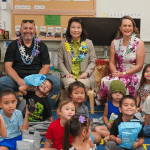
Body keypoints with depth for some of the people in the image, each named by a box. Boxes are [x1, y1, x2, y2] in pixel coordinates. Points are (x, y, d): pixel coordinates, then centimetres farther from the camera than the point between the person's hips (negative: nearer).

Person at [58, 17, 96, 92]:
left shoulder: (89, 43, 11)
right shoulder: (63, 44, 12)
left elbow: (92, 61, 10)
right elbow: (60, 62, 11)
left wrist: (86, 72, -8)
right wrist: (66, 73, -6)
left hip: (84, 76, 0)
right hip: (69, 76, 0)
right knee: (70, 83, -34)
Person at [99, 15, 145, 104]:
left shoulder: (139, 43, -2)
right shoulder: (115, 43, 10)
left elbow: (139, 66, -6)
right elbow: (112, 62, 10)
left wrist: (123, 73, -15)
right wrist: (115, 72, -12)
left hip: (134, 75, -3)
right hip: (119, 73, 4)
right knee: (105, 81, -28)